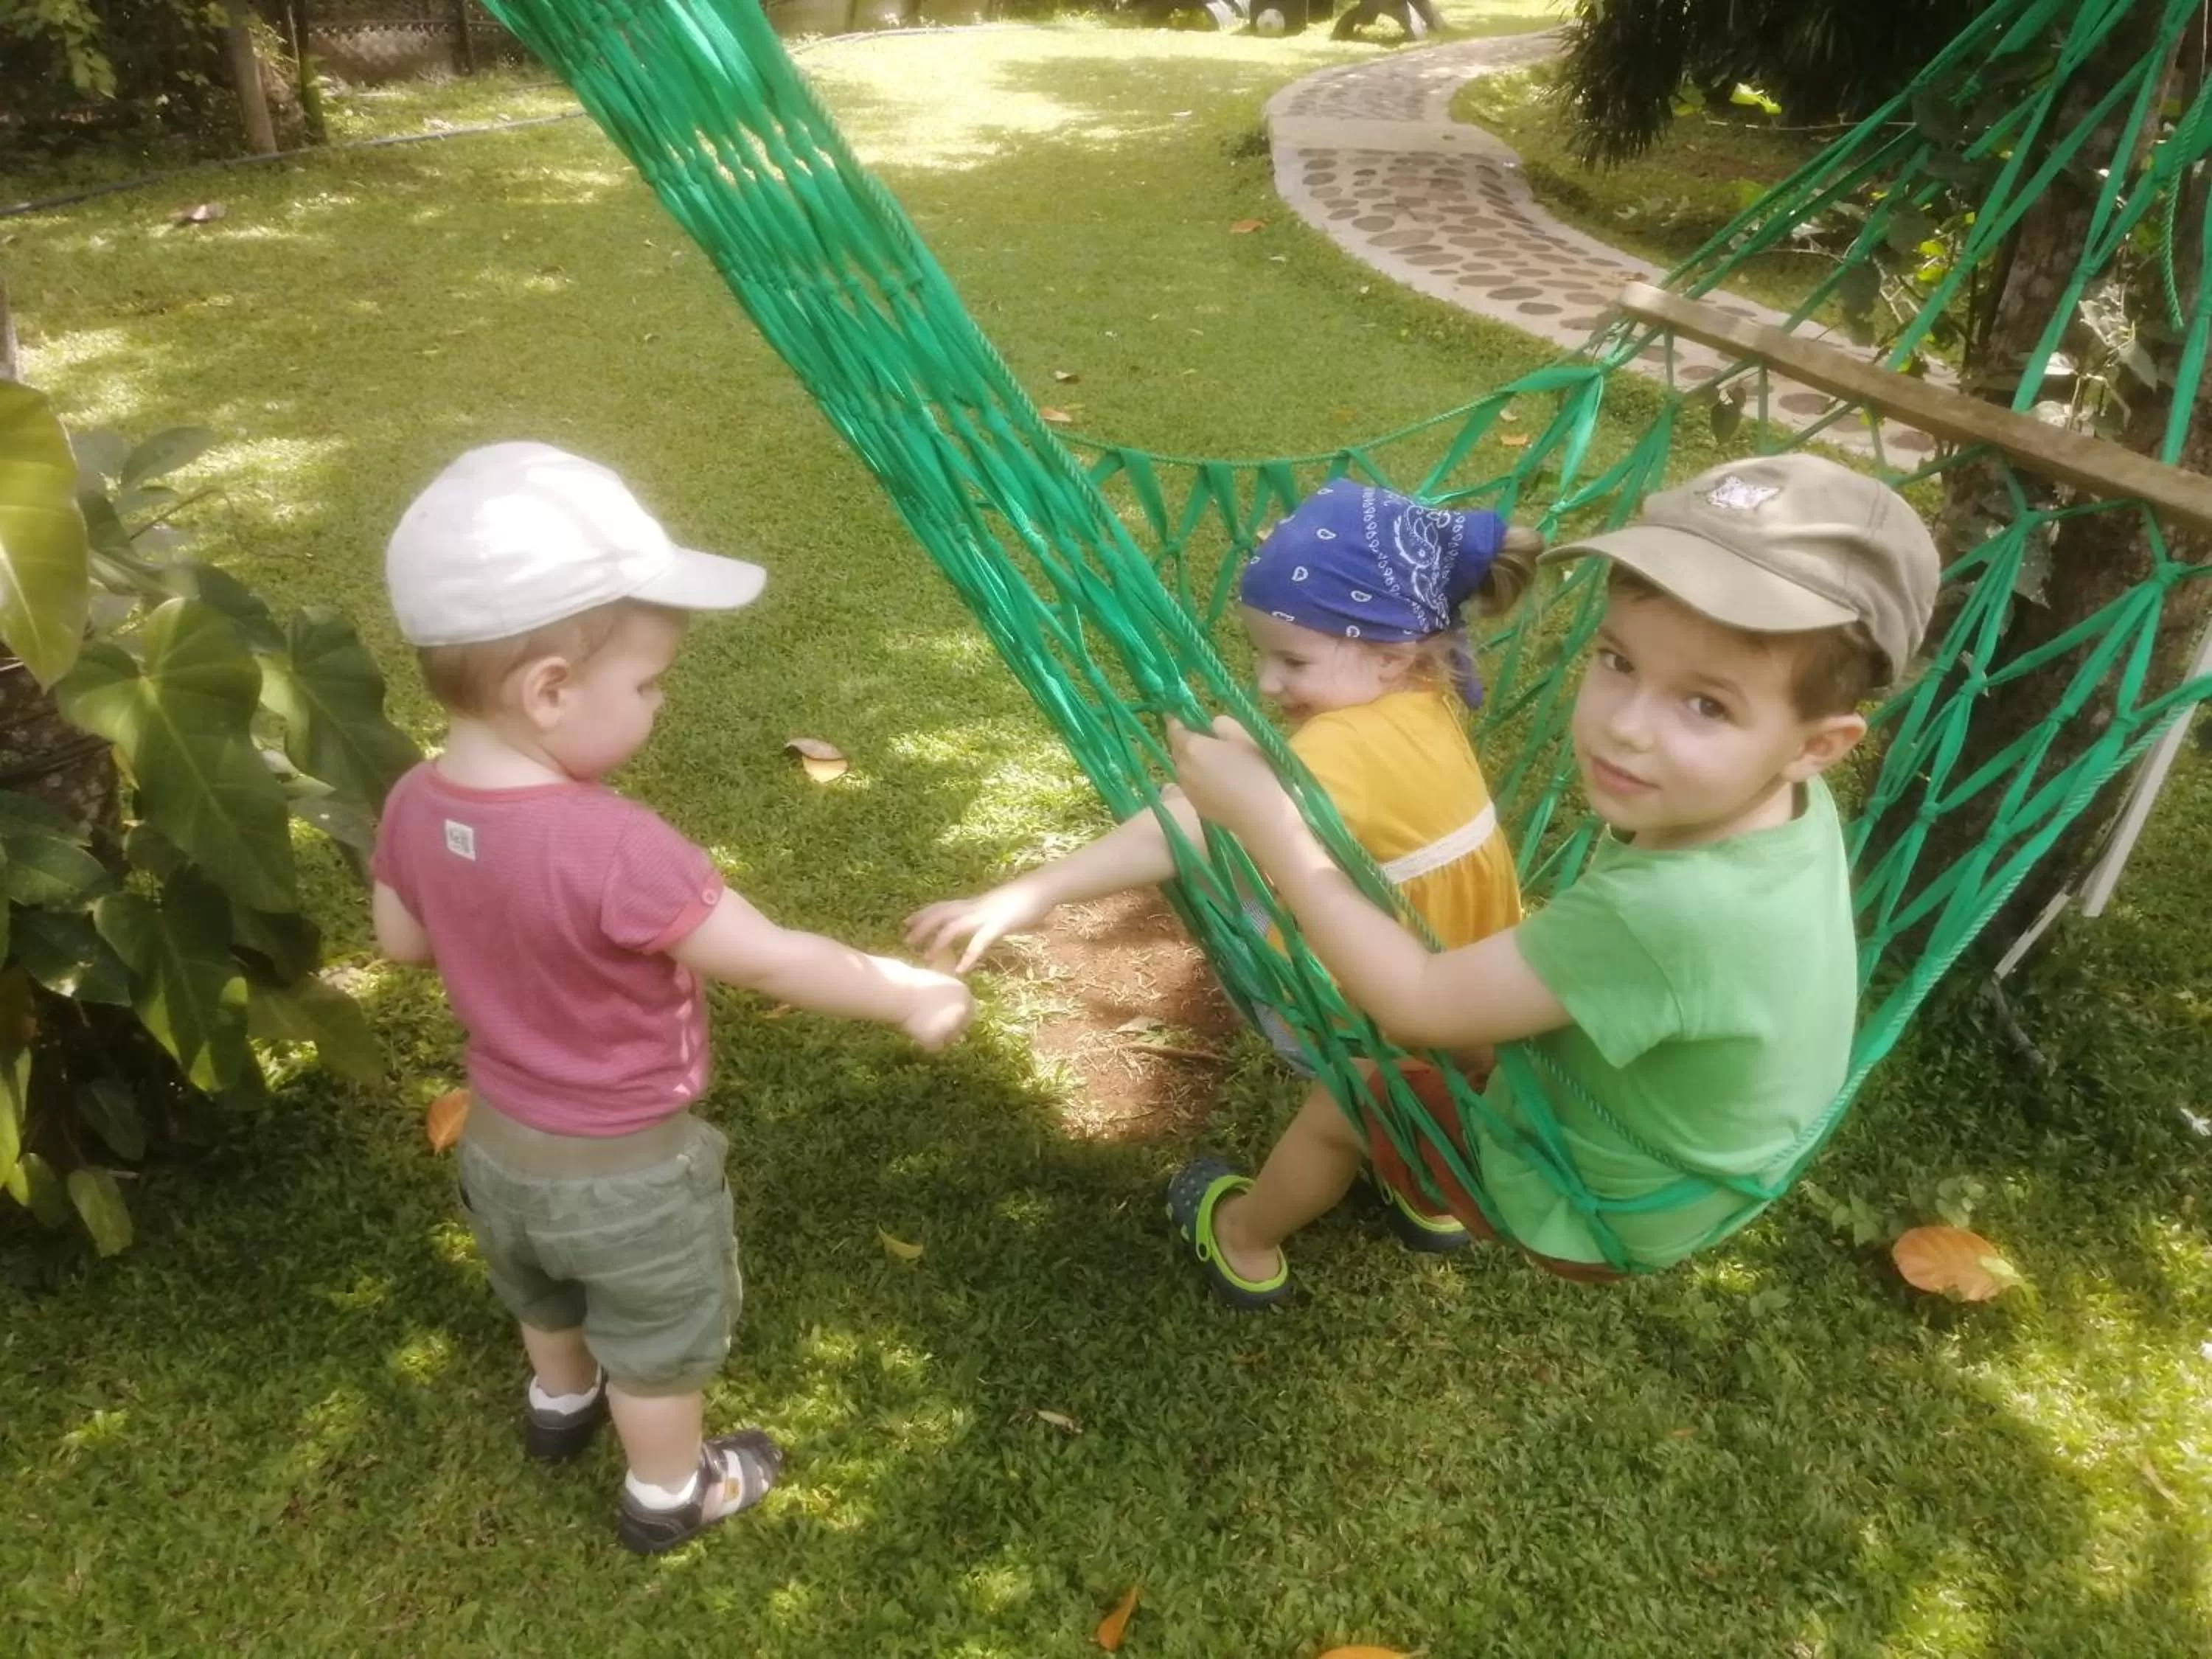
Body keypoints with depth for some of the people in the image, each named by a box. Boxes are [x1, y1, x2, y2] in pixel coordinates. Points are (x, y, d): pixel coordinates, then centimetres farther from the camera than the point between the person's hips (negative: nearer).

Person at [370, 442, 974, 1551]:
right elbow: (771, 963, -29)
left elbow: (402, 941, 3)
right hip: (627, 1169, -7)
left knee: (545, 1299, 37)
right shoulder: (611, 849, -38)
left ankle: (560, 1405, 64)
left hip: (500, 1142, 7)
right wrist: (909, 995, -15)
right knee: (659, 1347, 23)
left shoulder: (415, 807, -15)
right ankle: (668, 1496, 47)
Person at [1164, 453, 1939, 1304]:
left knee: (1347, 1093, 13)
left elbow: (1417, 1001, -35)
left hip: (1590, 1209, -6)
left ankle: (1241, 1240, 44)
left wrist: (1262, 818, -33)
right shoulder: (1794, 805, -19)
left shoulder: (1668, 911, -44)